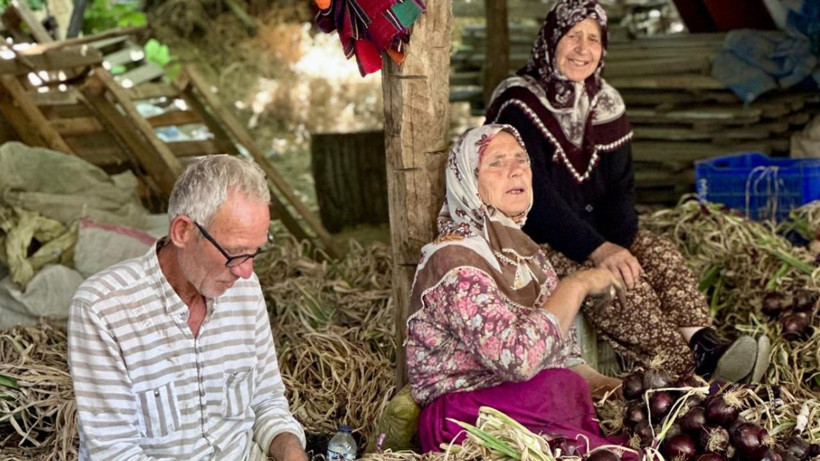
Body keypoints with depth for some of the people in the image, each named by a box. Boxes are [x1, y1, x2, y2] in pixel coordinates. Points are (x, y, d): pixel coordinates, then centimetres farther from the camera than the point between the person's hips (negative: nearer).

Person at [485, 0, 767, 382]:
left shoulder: (605, 103, 8)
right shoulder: (520, 105, -13)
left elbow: (621, 185, 4)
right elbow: (535, 195, -22)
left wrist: (617, 242, -16)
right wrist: (598, 250, -31)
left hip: (597, 232, 7)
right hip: (533, 242, -7)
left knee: (663, 256, -18)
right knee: (612, 278, -30)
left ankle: (702, 340, -37)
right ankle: (692, 367, -35)